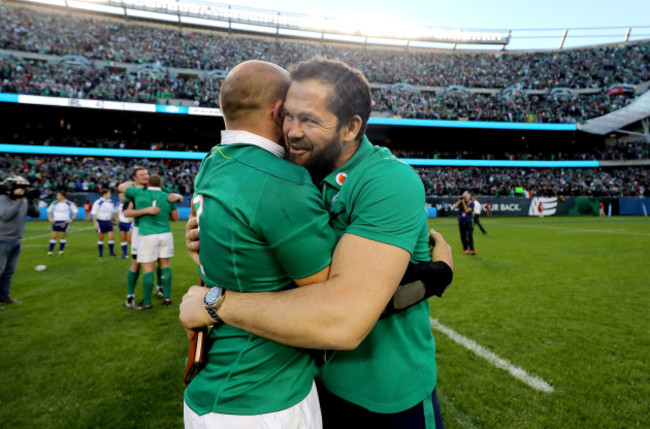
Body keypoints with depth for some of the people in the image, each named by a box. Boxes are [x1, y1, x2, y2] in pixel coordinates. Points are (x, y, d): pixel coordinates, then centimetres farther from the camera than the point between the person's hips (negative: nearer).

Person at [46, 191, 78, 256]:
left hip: (64, 222, -1)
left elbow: (75, 211, 2)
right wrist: (50, 218, 2)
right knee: (54, 237, -4)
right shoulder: (54, 203, 2)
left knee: (63, 237, 5)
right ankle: (50, 251, 2)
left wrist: (71, 219, -9)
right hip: (56, 222, 1)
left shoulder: (69, 203, -4)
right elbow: (49, 210, 15)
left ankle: (61, 251, 17)